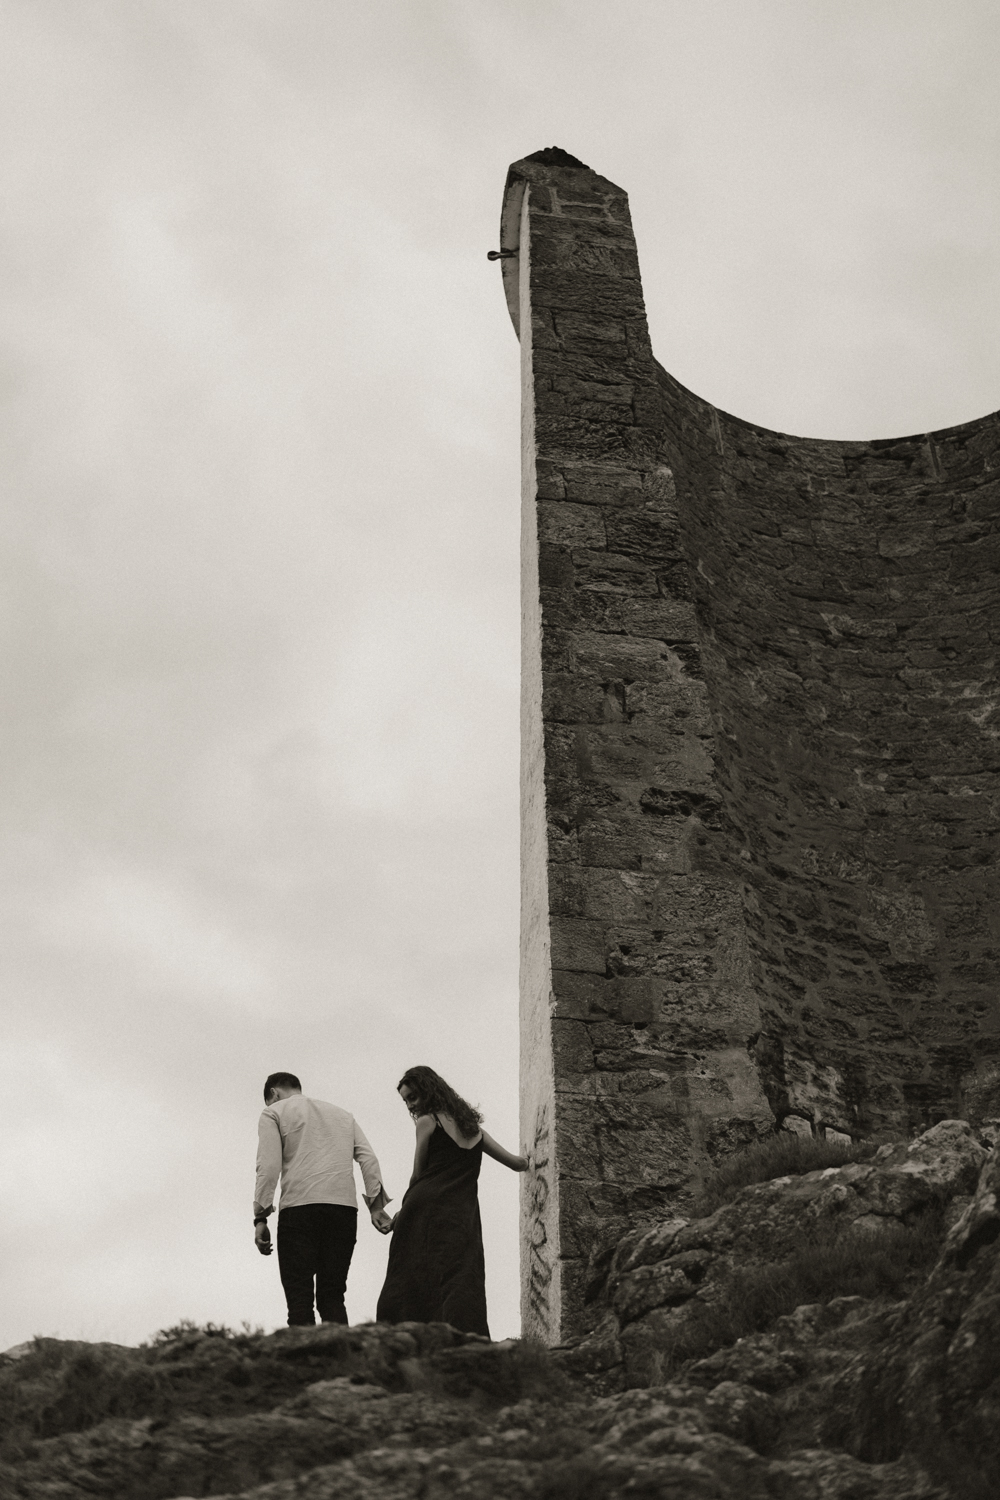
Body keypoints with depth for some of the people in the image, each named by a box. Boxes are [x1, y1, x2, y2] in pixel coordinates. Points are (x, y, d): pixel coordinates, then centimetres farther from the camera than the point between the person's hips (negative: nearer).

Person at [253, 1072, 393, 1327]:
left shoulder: (274, 1112, 13)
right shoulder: (342, 1114, 27)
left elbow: (269, 1166, -1)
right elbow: (368, 1157, 13)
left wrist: (260, 1218, -2)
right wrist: (376, 1205, 5)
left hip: (299, 1205, -4)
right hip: (345, 1207, 4)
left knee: (299, 1296, -3)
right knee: (333, 1294, 6)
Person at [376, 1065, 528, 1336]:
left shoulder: (427, 1121, 6)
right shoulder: (472, 1126, 21)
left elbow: (418, 1176, 8)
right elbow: (517, 1164, 24)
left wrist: (402, 1213, 21)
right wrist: (526, 1159, 47)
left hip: (426, 1206, -4)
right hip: (463, 1213, 4)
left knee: (406, 1282, -1)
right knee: (462, 1284, -6)